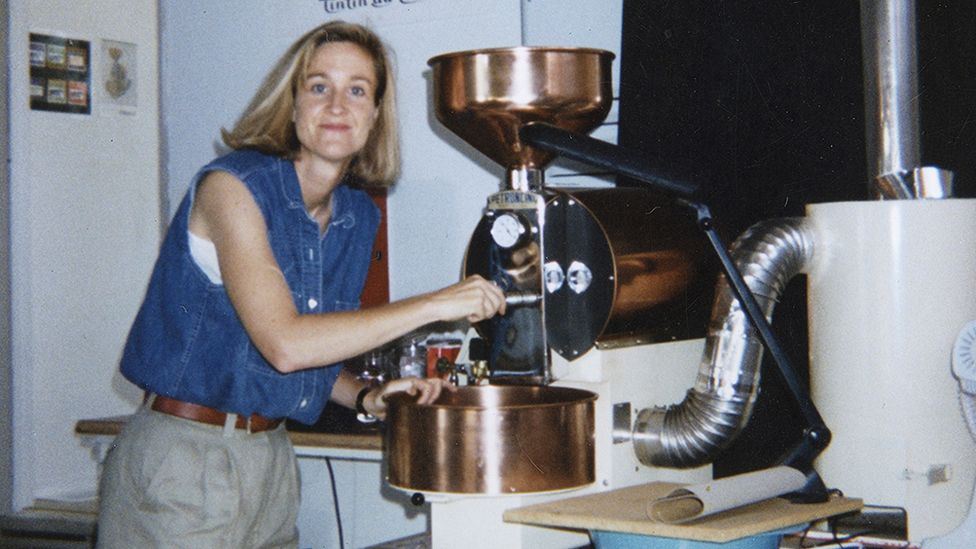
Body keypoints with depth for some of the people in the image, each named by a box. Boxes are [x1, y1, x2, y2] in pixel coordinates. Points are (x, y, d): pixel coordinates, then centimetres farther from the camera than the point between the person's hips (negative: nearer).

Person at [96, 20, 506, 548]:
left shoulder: (358, 216, 6)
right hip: (182, 457, -6)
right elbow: (283, 343, -26)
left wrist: (365, 397, -4)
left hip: (270, 457, 7)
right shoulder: (232, 185, -16)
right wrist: (435, 304, -21)